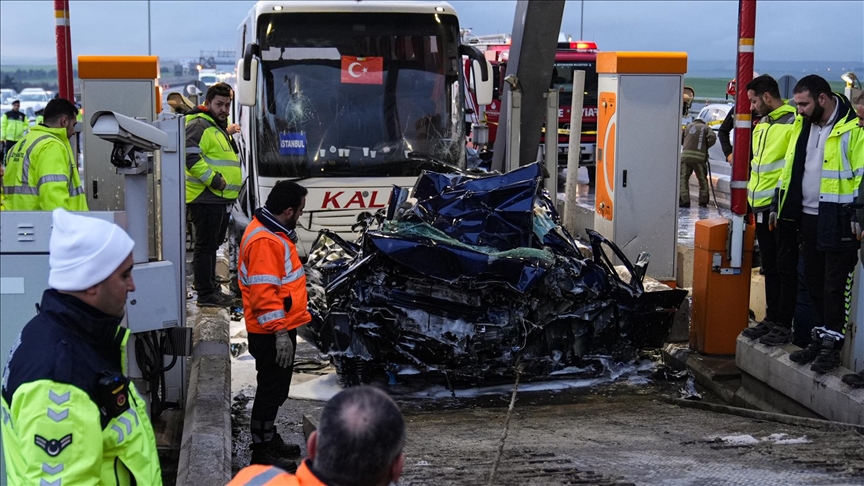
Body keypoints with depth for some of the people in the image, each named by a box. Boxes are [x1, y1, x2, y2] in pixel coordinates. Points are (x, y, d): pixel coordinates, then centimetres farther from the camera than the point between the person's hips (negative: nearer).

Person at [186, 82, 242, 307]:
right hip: (205, 198, -10)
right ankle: (205, 294, -4)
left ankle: (211, 288, 26)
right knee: (205, 246, -7)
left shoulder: (221, 127, 22)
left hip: (221, 198, 10)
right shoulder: (198, 125, -12)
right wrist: (213, 179, -25)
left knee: (213, 246, 17)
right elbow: (191, 157, -24)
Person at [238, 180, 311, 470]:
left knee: (276, 388, 20)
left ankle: (270, 439, 33)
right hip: (273, 333, -10)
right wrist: (280, 333, -26)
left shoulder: (273, 231, 11)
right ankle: (262, 452, 8)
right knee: (271, 389, -1)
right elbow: (264, 294, -27)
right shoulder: (265, 241, -24)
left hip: (279, 328, 10)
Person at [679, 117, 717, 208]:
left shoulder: (688, 126, 19)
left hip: (685, 156, 0)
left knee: (683, 179, 6)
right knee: (703, 180, 12)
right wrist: (705, 147, 9)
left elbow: (680, 140, 14)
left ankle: (684, 201, -4)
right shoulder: (706, 128, 15)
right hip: (699, 157, 0)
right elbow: (712, 137, -4)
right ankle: (703, 202, 12)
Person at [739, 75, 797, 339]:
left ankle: (775, 320, 3)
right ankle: (772, 318, 23)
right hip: (761, 208, 9)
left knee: (778, 268, -3)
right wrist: (750, 200, 22)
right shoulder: (762, 124, 16)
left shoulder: (794, 124, -14)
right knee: (769, 267, 15)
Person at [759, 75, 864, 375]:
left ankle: (831, 344, 5)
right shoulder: (803, 125, 10)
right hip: (808, 217, 7)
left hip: (838, 221, -7)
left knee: (835, 287, -1)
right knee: (814, 282, 13)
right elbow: (789, 168, 17)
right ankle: (820, 338, 22)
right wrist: (778, 205, 16)